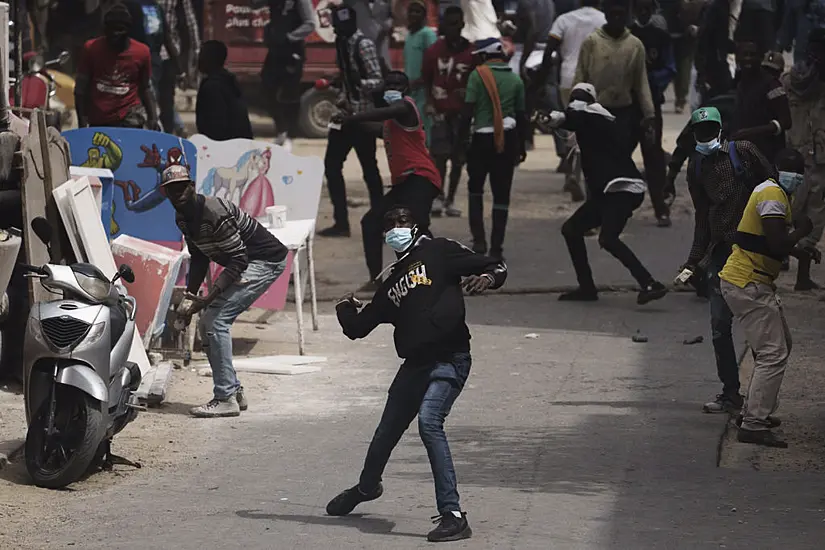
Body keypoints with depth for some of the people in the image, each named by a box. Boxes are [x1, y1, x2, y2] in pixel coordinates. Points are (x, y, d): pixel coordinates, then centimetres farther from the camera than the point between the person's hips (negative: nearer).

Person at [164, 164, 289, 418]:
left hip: (267, 261, -10)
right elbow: (198, 258, 14)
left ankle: (226, 399, -17)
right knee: (207, 323, 8)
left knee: (216, 320, -18)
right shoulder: (183, 218, 3)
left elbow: (238, 260, -28)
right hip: (247, 263, 10)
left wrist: (208, 299, -31)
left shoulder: (214, 213, -27)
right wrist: (189, 297, 2)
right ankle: (234, 392, 16)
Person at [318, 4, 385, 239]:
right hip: (346, 112, 8)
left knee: (369, 168, -1)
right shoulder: (342, 43, 10)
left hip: (362, 114, -8)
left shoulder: (364, 45, -14)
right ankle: (341, 222, 9)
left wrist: (360, 83, -35)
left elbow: (378, 82, -19)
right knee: (331, 165, 5)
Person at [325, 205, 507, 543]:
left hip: (449, 359, -7)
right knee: (388, 430, 18)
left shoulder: (439, 253, 5)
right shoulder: (393, 283, 23)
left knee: (428, 421, -27)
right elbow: (358, 328, 29)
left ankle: (453, 515, -27)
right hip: (415, 364, 7)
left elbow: (497, 268, -2)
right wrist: (347, 312, 17)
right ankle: (367, 487, 50)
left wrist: (486, 278, -18)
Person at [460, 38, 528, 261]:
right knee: (502, 194, 7)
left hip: (483, 138, -2)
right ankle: (496, 247, 5)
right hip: (508, 140, 2)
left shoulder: (478, 75, -5)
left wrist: (463, 139, -5)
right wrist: (522, 146, 18)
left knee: (475, 190, 14)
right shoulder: (515, 79, 6)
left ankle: (479, 241, 1)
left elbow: (468, 110, -10)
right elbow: (522, 115, 9)